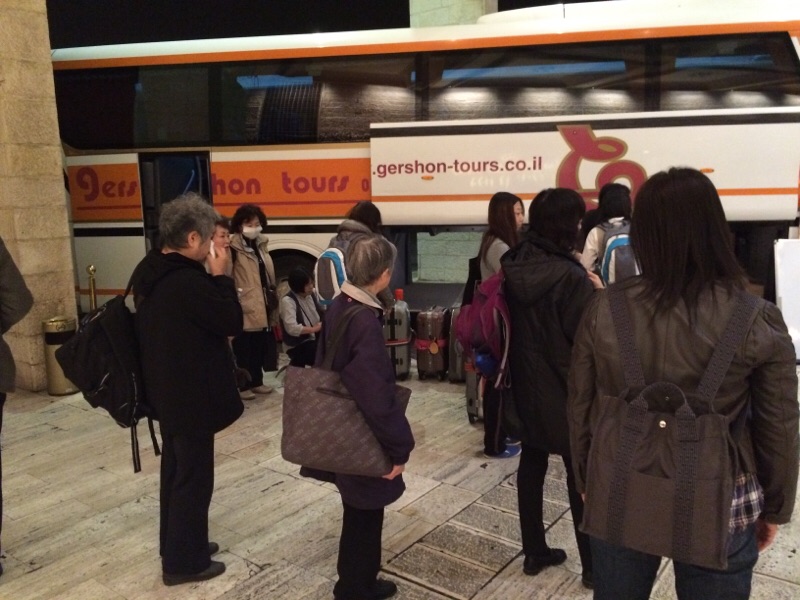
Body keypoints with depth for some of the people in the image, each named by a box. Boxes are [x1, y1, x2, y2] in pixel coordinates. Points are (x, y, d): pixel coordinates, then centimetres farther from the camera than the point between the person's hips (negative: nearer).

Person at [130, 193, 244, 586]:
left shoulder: (149, 272, 4)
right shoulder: (189, 281, -27)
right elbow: (232, 322, -19)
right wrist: (220, 276, -14)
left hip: (166, 389, 10)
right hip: (191, 394, -10)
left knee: (176, 468, 21)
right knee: (193, 476, 4)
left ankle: (175, 544, 37)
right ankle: (184, 561, 18)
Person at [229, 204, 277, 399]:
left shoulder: (260, 245, 13)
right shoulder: (233, 247, -13)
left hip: (262, 306, 8)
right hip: (244, 308, -8)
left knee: (260, 346, 15)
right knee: (243, 349, 2)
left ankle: (256, 381, 28)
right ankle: (242, 385, 13)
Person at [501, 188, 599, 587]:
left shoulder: (513, 268, -2)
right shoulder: (570, 276, -24)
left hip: (525, 385, 6)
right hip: (566, 390, -6)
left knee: (532, 463, 18)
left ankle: (534, 552, 31)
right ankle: (593, 565, 24)